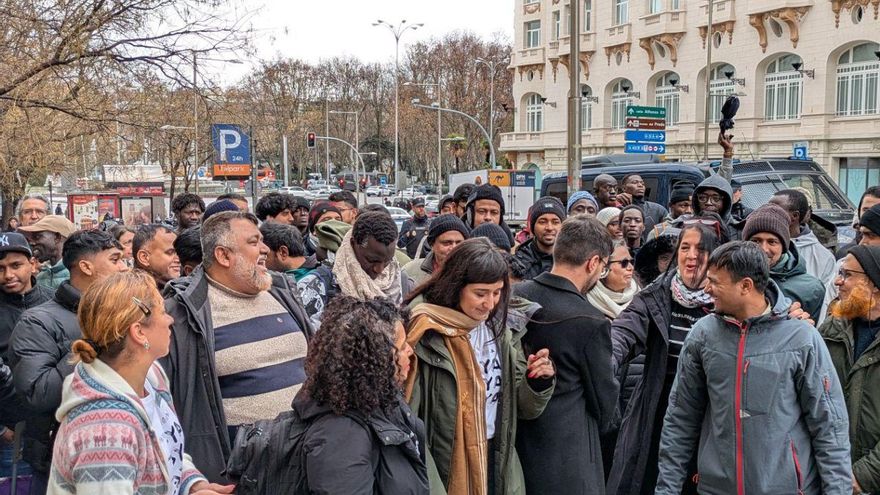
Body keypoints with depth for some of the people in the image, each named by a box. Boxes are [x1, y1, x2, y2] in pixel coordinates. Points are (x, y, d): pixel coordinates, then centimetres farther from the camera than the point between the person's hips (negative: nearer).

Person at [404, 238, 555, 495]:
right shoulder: (426, 335, -18)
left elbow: (524, 409, 6)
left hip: (497, 463, 6)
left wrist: (539, 381, -12)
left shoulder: (499, 328, 0)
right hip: (443, 469, -5)